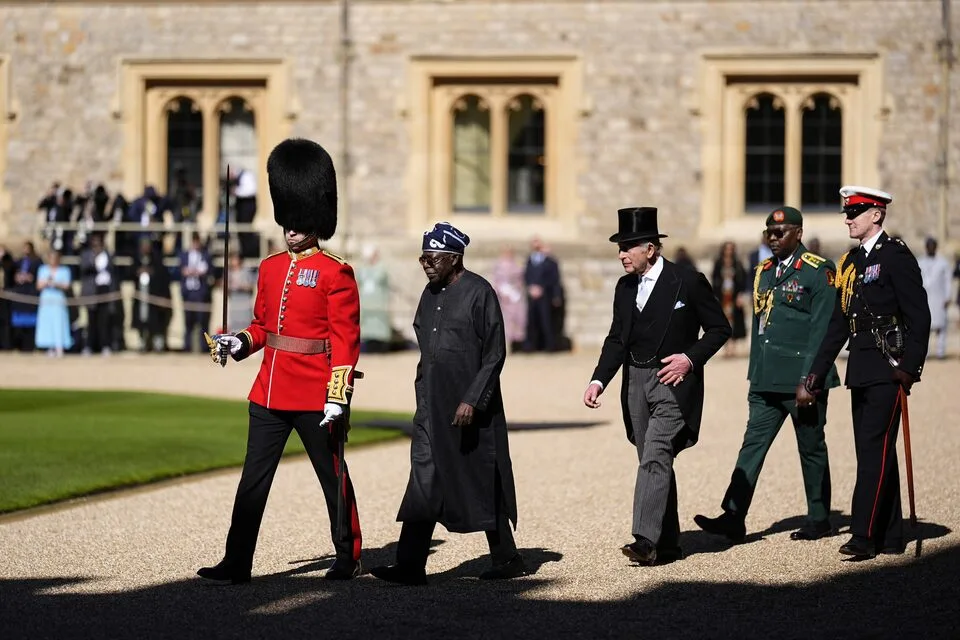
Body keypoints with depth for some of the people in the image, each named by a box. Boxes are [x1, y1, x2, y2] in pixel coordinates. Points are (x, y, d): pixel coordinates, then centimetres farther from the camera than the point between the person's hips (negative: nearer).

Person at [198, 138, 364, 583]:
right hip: (268, 395, 6)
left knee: (332, 476, 7)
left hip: (314, 398, -6)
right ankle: (237, 563, 5)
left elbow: (346, 341, -11)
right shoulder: (271, 268, 11)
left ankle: (348, 558, 20)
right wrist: (238, 343, -2)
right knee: (253, 479, 4)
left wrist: (338, 398, -16)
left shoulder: (335, 274, -8)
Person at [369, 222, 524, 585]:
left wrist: (472, 400, -19)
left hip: (471, 409, -7)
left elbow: (495, 354, -13)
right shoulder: (431, 295, 12)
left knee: (484, 484, 2)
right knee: (424, 480, 0)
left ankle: (507, 561, 16)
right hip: (433, 408, 7)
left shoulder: (479, 293, -11)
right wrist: (423, 397, 18)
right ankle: (411, 566, -2)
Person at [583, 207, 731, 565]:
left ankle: (646, 540, -25)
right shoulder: (625, 288, 10)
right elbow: (617, 339, 15)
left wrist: (691, 358, -16)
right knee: (653, 463, 10)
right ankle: (667, 543, 18)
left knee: (655, 458, -19)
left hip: (673, 382, -7)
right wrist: (599, 380, 2)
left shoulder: (688, 282, -7)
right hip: (636, 384, 7)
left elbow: (719, 329, -2)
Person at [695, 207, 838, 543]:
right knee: (753, 443, -1)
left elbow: (821, 329, -12)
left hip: (802, 380, -6)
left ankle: (819, 520, 15)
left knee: (811, 449, 5)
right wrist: (755, 374, 14)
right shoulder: (764, 271, 15)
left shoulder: (818, 271, -7)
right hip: (767, 382, 6)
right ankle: (733, 517, -5)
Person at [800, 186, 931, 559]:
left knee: (876, 449, -12)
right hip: (861, 371, 9)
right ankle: (889, 538, 15)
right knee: (874, 452, 10)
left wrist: (909, 369, -18)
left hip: (889, 370, -9)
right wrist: (815, 376, 16)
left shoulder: (896, 256, -8)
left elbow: (919, 317, -12)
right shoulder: (850, 262, 16)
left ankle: (864, 536, -15)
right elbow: (838, 325, 19)